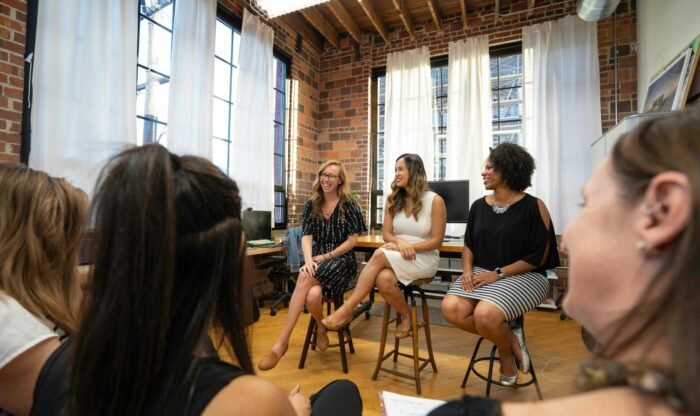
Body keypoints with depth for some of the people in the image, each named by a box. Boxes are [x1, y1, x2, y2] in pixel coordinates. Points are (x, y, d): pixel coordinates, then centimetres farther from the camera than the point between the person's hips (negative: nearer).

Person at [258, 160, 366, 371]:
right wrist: (309, 260, -19)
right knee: (313, 295, -31)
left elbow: (353, 240, -4)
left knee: (305, 278, -32)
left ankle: (282, 341, -17)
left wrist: (326, 256, -11)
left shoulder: (348, 205, -3)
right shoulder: (311, 205, 8)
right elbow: (306, 236, 0)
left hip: (341, 261, -3)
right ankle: (321, 327, 2)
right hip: (317, 261, 3)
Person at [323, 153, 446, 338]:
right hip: (397, 258, 4)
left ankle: (348, 309, -21)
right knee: (383, 280, -33)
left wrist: (409, 247, -19)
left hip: (425, 258, -3)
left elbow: (437, 241, -6)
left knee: (379, 255, -32)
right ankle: (405, 315, -2)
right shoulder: (393, 200, 8)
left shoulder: (435, 201, -6)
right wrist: (400, 243, -18)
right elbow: (387, 234, 5)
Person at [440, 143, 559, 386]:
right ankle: (509, 339, 3)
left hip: (522, 276, -5)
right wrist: (468, 270, -7)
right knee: (451, 308, -20)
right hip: (482, 274, 5)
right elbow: (469, 245, 13)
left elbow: (537, 257, -9)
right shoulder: (479, 206, 8)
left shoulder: (533, 207, -6)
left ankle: (506, 352, 6)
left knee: (485, 314, -31)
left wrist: (499, 273, -17)